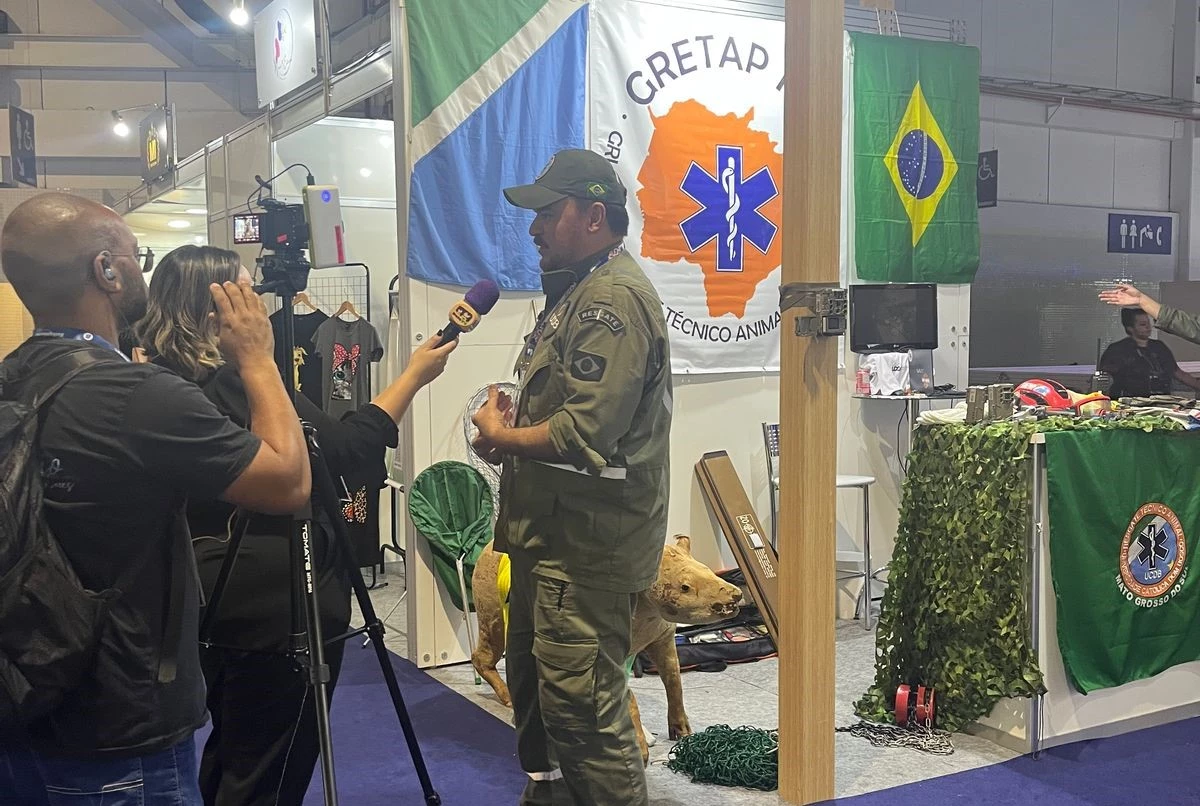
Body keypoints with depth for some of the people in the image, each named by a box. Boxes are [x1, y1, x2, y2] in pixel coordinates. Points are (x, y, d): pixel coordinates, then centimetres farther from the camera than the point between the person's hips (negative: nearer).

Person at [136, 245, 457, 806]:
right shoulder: (236, 384, -23)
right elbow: (346, 450, -20)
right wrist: (415, 376, -12)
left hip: (212, 590, 9)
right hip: (278, 600, -9)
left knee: (228, 752, 24)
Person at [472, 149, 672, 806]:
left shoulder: (614, 297, -18)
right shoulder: (580, 289, 16)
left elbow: (584, 432, -26)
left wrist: (502, 436, -10)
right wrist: (516, 421, 6)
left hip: (587, 540, -11)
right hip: (553, 530, 11)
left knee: (580, 702, -7)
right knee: (532, 679, 21)